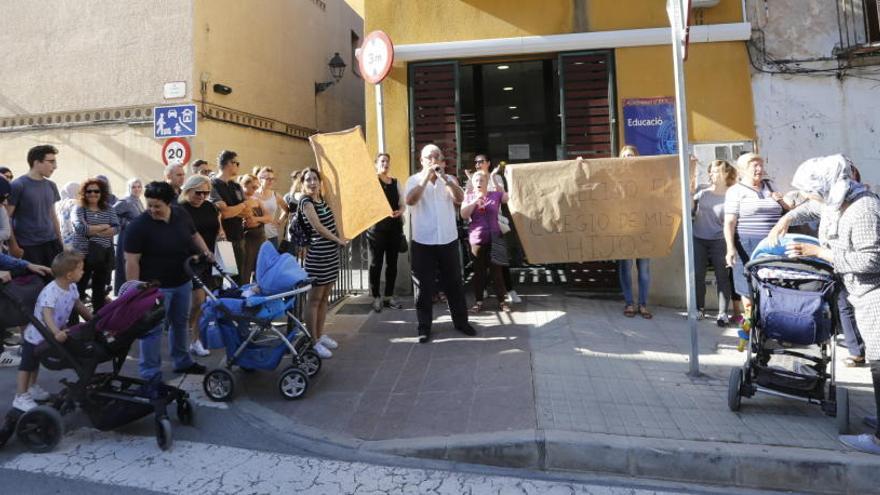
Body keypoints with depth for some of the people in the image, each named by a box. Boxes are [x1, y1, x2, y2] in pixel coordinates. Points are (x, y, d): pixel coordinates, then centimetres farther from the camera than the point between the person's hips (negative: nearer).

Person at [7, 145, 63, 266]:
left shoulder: (51, 186, 9)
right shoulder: (18, 185, -9)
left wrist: (60, 240, 14)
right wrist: (13, 246, -12)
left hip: (51, 242, 5)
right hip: (28, 246, -5)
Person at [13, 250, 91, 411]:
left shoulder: (72, 287, -8)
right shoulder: (51, 291, -35)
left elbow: (78, 305, 8)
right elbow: (46, 315, -45)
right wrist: (56, 333, -58)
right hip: (35, 335, -8)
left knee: (36, 361, 25)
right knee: (27, 364, 3)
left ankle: (32, 388, 42)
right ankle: (21, 397, 14)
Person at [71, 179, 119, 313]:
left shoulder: (108, 209, 8)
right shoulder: (79, 209, -1)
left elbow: (116, 228, -6)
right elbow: (81, 228, -18)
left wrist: (93, 231, -17)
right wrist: (104, 227, -10)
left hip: (104, 256, 3)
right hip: (83, 256, -3)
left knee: (100, 289, 13)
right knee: (78, 290, 0)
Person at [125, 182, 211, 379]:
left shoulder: (182, 215, -3)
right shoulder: (138, 226, -19)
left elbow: (194, 235, 16)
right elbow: (132, 261, -19)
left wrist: (205, 251, -1)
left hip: (183, 282, 6)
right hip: (155, 287, -6)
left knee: (180, 323, 20)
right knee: (153, 329, 2)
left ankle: (182, 361, 37)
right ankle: (150, 374, 13)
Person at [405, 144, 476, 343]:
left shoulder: (449, 179, 7)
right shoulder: (414, 180, 1)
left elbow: (459, 199, -11)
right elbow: (410, 201, -18)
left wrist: (444, 177, -19)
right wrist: (426, 177, -19)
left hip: (448, 240, 2)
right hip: (423, 242, -2)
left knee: (454, 283, 11)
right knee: (424, 286, 4)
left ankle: (461, 321, 24)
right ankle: (424, 326, 14)